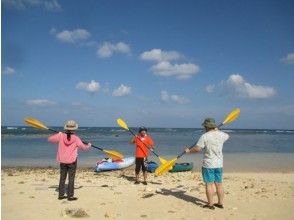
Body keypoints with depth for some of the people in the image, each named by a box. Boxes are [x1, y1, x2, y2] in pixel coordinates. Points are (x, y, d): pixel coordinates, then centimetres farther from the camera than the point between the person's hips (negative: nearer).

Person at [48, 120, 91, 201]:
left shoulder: (61, 136, -6)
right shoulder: (76, 138, -13)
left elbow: (50, 139, 4)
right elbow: (83, 147, -5)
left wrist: (58, 134, 17)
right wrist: (88, 146, 16)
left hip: (62, 160, 4)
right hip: (72, 161, -4)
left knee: (62, 177, 15)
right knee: (71, 178, 4)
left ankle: (61, 195, 21)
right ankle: (70, 196, 7)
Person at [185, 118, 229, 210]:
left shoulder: (205, 136, -14)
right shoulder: (221, 135, 3)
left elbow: (197, 149, -17)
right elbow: (227, 136, 28)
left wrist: (189, 151, 0)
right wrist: (217, 130, 38)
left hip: (208, 164, -6)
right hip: (219, 164, 6)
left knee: (209, 184, 2)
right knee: (219, 184, 14)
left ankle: (210, 204, 8)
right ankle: (220, 203, 23)